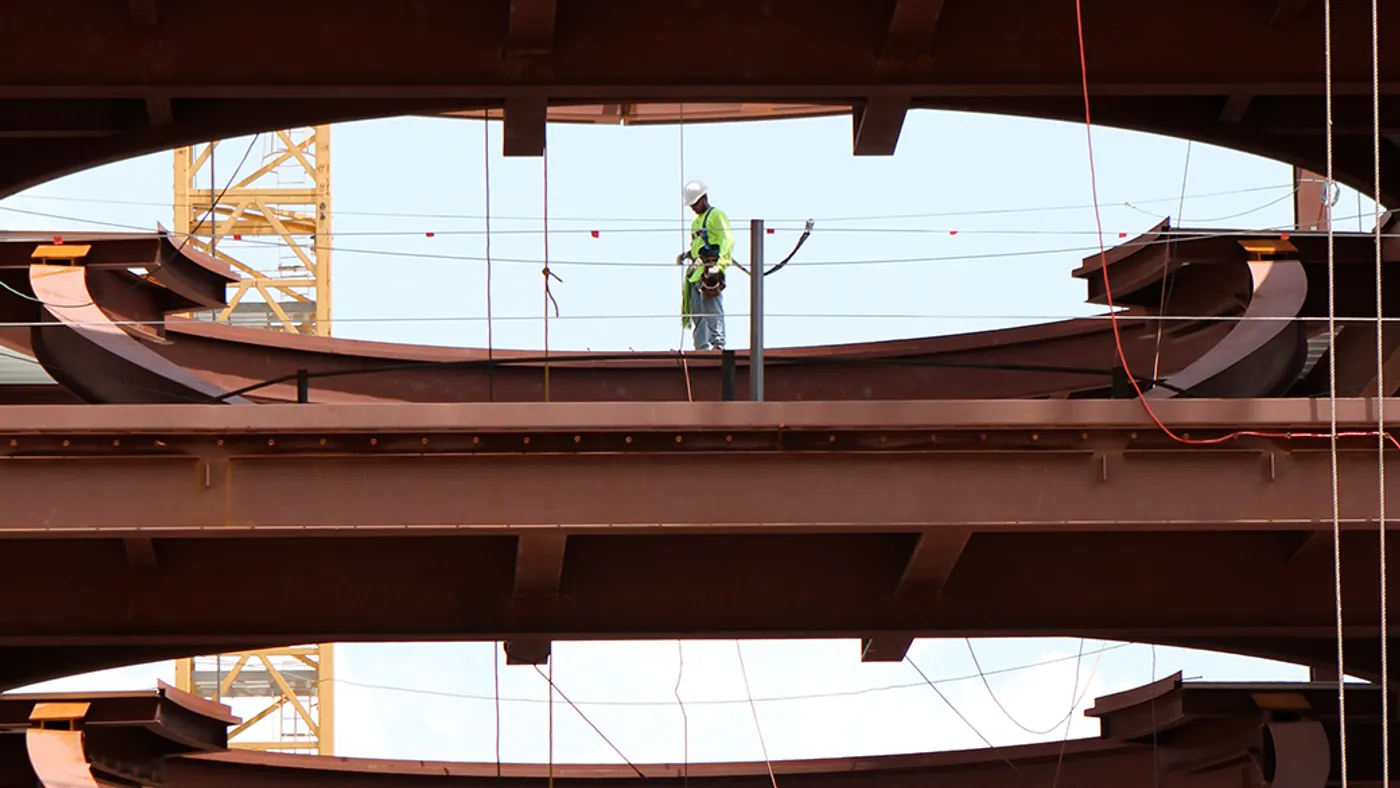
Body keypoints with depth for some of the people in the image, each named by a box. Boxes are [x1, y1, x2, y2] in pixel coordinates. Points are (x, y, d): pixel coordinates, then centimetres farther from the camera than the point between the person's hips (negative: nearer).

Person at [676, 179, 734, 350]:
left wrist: (721, 263, -23)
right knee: (697, 312, 5)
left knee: (712, 309, -16)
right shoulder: (696, 222, 27)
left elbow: (727, 240, -12)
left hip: (711, 268, -9)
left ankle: (718, 343, -21)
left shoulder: (716, 215, -1)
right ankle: (702, 348, 6)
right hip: (696, 271, 9)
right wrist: (687, 255, 16)